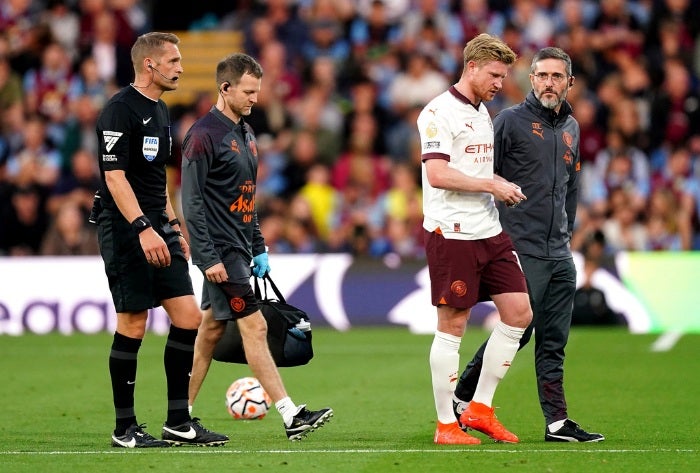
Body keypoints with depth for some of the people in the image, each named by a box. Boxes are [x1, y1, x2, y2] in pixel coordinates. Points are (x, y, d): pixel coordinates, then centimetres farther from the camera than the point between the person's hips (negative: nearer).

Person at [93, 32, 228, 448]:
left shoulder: (160, 111, 16)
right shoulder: (120, 110, -12)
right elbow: (115, 178, -18)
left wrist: (174, 227, 23)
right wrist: (143, 229, -25)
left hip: (158, 231, 9)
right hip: (126, 234, -9)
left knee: (189, 317, 3)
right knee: (132, 325, -4)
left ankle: (179, 422, 9)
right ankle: (125, 428, 5)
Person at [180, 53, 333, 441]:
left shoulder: (244, 133, 15)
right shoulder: (204, 135, -13)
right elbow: (192, 202, -16)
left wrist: (258, 247, 18)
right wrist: (208, 258, -20)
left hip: (239, 247, 9)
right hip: (220, 251, -9)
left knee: (211, 330, 11)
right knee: (254, 326, -10)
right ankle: (291, 416, -11)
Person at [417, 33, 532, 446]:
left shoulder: (483, 112, 18)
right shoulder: (439, 112, -10)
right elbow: (438, 175, -20)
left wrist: (501, 190, 12)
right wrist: (492, 185, -17)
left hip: (489, 232, 9)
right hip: (451, 233, -9)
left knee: (519, 313, 3)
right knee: (453, 325, -4)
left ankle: (480, 408, 13)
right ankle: (446, 425, 4)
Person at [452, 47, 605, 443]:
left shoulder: (571, 128, 15)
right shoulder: (510, 121, -5)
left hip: (560, 256, 6)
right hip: (521, 250, -6)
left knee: (554, 342, 5)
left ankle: (557, 422, 5)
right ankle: (462, 398, 10)